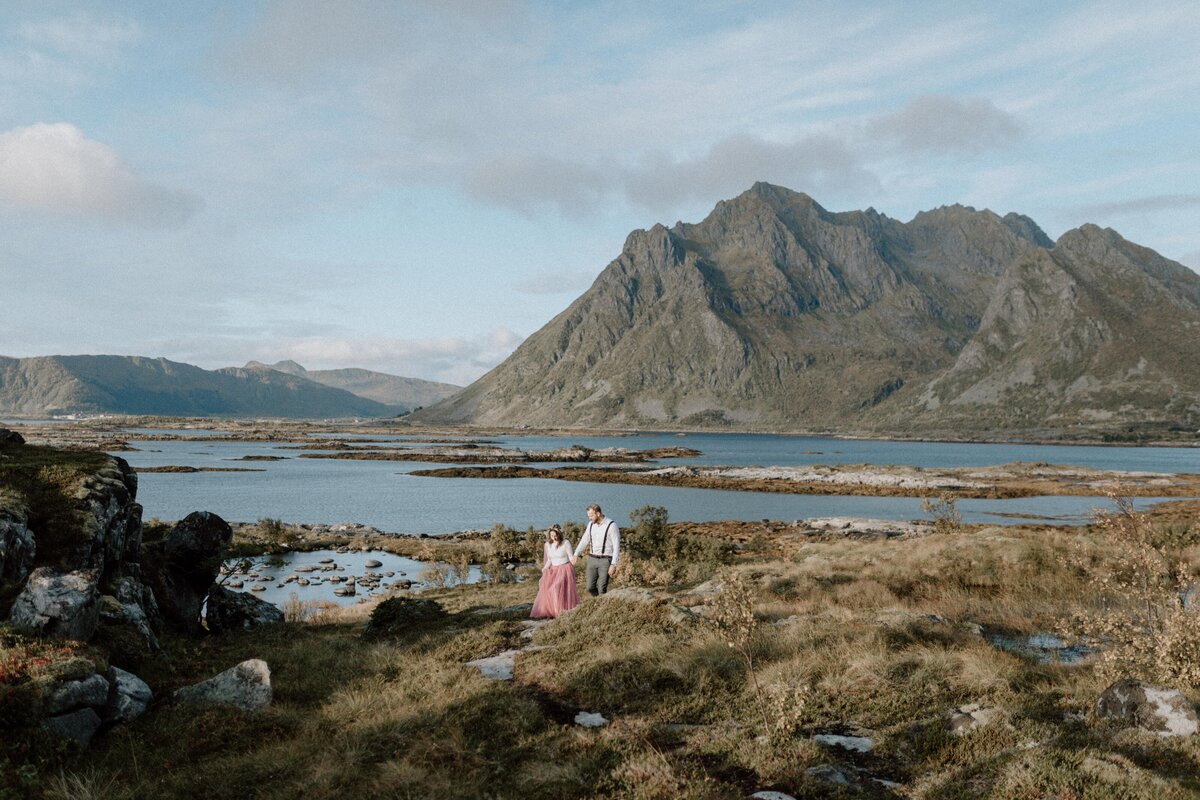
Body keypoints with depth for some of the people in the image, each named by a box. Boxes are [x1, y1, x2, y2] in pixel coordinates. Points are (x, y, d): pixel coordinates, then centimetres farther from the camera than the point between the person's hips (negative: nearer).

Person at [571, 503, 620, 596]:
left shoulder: (611, 526, -13)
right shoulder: (591, 524, 5)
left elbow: (616, 546, -13)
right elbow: (584, 540, 13)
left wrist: (613, 564, -19)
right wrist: (576, 555, 0)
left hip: (605, 560, -6)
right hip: (592, 559, 6)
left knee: (602, 589, -7)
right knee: (590, 588, 5)